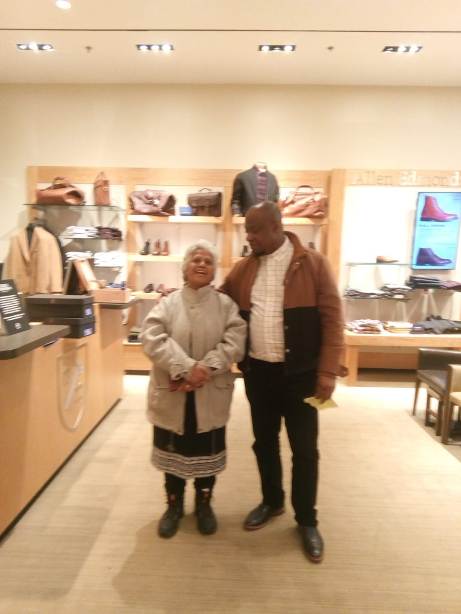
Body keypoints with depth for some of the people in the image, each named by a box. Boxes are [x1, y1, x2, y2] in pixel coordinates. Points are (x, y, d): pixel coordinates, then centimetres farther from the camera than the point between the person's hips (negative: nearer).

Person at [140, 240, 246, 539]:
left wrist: (204, 370, -23)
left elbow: (234, 344, -11)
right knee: (173, 450, 16)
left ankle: (204, 504, 39)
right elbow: (153, 339, -15)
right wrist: (186, 368, -26)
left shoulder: (226, 305, -1)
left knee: (207, 452, 15)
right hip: (172, 394, 0)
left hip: (211, 396, 0)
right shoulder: (167, 304, -2)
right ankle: (174, 505, 39)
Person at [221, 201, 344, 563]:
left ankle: (307, 520, 29)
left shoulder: (313, 264, -8)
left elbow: (332, 320, -9)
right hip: (257, 371, 4)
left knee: (304, 448, 8)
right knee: (264, 442, 18)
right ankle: (271, 502, 41)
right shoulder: (243, 269, 4)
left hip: (299, 373, -4)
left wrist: (327, 373, -13)